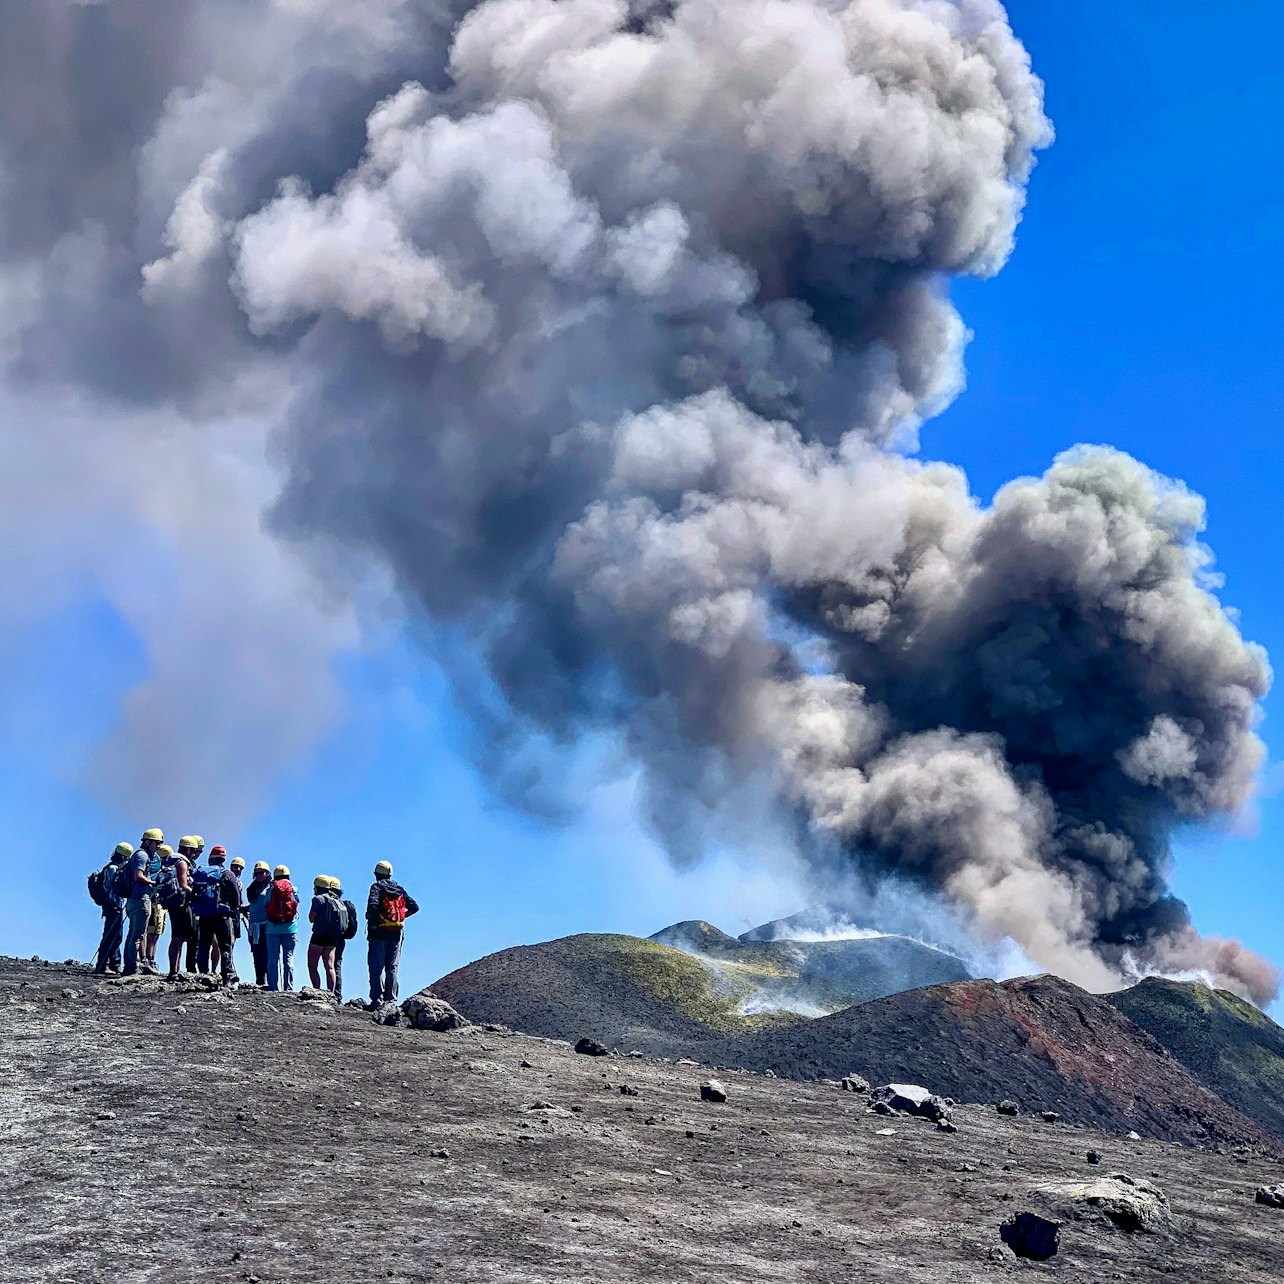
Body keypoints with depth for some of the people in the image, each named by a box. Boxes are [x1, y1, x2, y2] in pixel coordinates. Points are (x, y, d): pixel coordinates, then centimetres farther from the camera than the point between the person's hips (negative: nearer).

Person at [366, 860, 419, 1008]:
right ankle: (391, 998, 6)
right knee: (392, 967, 10)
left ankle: (377, 999, -9)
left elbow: (372, 905, -22)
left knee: (376, 967, -3)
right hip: (397, 934, 5)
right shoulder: (399, 888, 11)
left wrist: (369, 917, -4)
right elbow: (414, 907, 8)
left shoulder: (377, 886, -4)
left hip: (379, 932, -5)